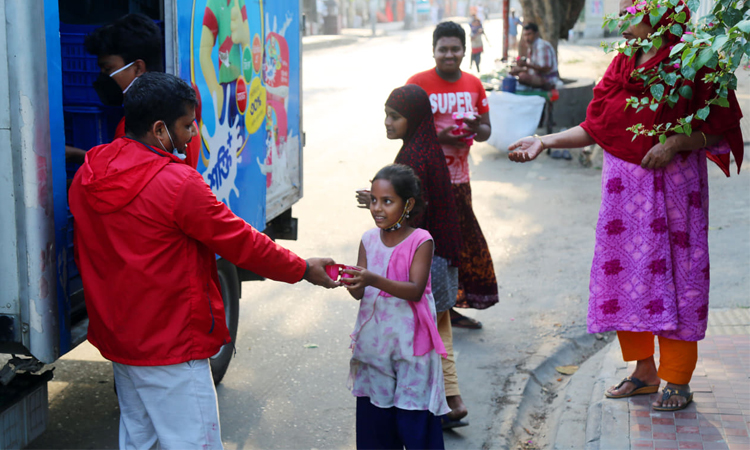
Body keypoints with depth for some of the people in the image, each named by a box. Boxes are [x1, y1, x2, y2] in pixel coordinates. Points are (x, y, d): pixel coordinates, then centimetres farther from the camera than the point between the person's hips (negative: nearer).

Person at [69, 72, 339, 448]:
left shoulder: (86, 176, 2)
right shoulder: (177, 183, -22)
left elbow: (83, 256, 12)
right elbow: (243, 244, -14)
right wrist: (305, 269, 0)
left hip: (115, 338, 9)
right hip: (170, 349, -9)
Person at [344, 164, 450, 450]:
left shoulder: (421, 241, -11)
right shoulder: (369, 240, 3)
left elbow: (415, 289, -20)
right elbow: (360, 293, 0)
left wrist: (374, 280, -33)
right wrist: (352, 282, -24)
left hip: (410, 340, -4)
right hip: (374, 338, 4)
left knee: (414, 413, -1)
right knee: (374, 410, 11)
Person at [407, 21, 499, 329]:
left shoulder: (474, 85, 9)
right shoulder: (418, 83, -6)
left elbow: (486, 130, 14)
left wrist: (475, 128, -10)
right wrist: (437, 136, -21)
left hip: (458, 177, 5)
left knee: (461, 241, 9)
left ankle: (449, 308, 23)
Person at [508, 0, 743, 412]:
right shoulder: (622, 65, 10)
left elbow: (718, 130, -8)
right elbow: (595, 127, 8)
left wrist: (676, 142, -21)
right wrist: (545, 141, 0)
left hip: (672, 185, -6)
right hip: (624, 185, 6)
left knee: (672, 274, 0)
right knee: (624, 273, 8)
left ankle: (678, 381, 13)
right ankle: (644, 371, 23)